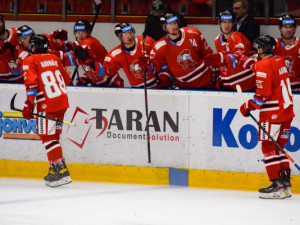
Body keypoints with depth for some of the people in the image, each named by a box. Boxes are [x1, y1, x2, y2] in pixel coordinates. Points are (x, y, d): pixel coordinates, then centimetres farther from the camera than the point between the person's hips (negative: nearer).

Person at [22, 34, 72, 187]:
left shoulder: (30, 61, -5)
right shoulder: (54, 58, 14)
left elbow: (31, 83, -17)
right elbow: (66, 79, 21)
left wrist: (29, 104, -16)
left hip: (47, 104, -7)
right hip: (62, 101, 7)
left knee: (47, 136, -6)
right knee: (53, 135, 16)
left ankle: (61, 170, -15)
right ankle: (54, 169, 19)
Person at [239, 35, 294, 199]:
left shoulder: (263, 65, -13)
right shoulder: (280, 61, 14)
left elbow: (263, 93, -18)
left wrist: (249, 106, -8)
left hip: (273, 112, -9)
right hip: (286, 110, 9)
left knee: (269, 146, -5)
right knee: (278, 146, 14)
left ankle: (277, 185, -11)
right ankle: (285, 183, 12)